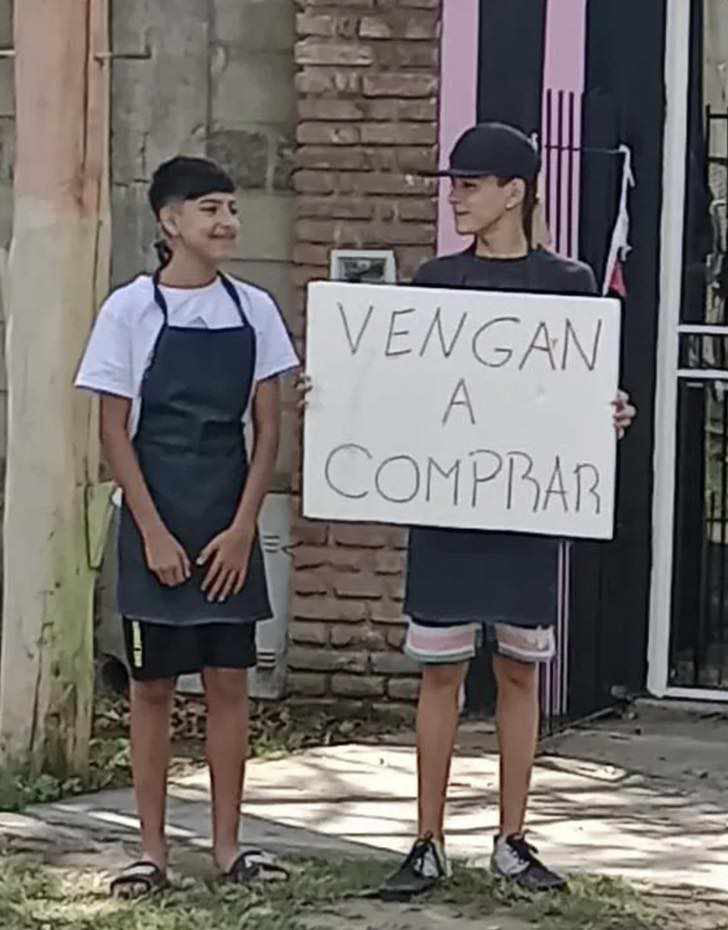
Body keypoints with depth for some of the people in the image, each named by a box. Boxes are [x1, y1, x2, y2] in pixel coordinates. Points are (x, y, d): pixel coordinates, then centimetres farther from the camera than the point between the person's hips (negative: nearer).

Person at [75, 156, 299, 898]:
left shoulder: (253, 309, 4)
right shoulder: (130, 310, -5)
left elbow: (267, 427, 5)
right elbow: (115, 431, -5)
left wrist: (242, 528, -4)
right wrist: (154, 533, -11)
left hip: (230, 529, 3)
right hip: (156, 525, -3)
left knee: (228, 679, 4)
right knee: (153, 684, 2)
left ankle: (227, 845, 11)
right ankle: (152, 849, 8)